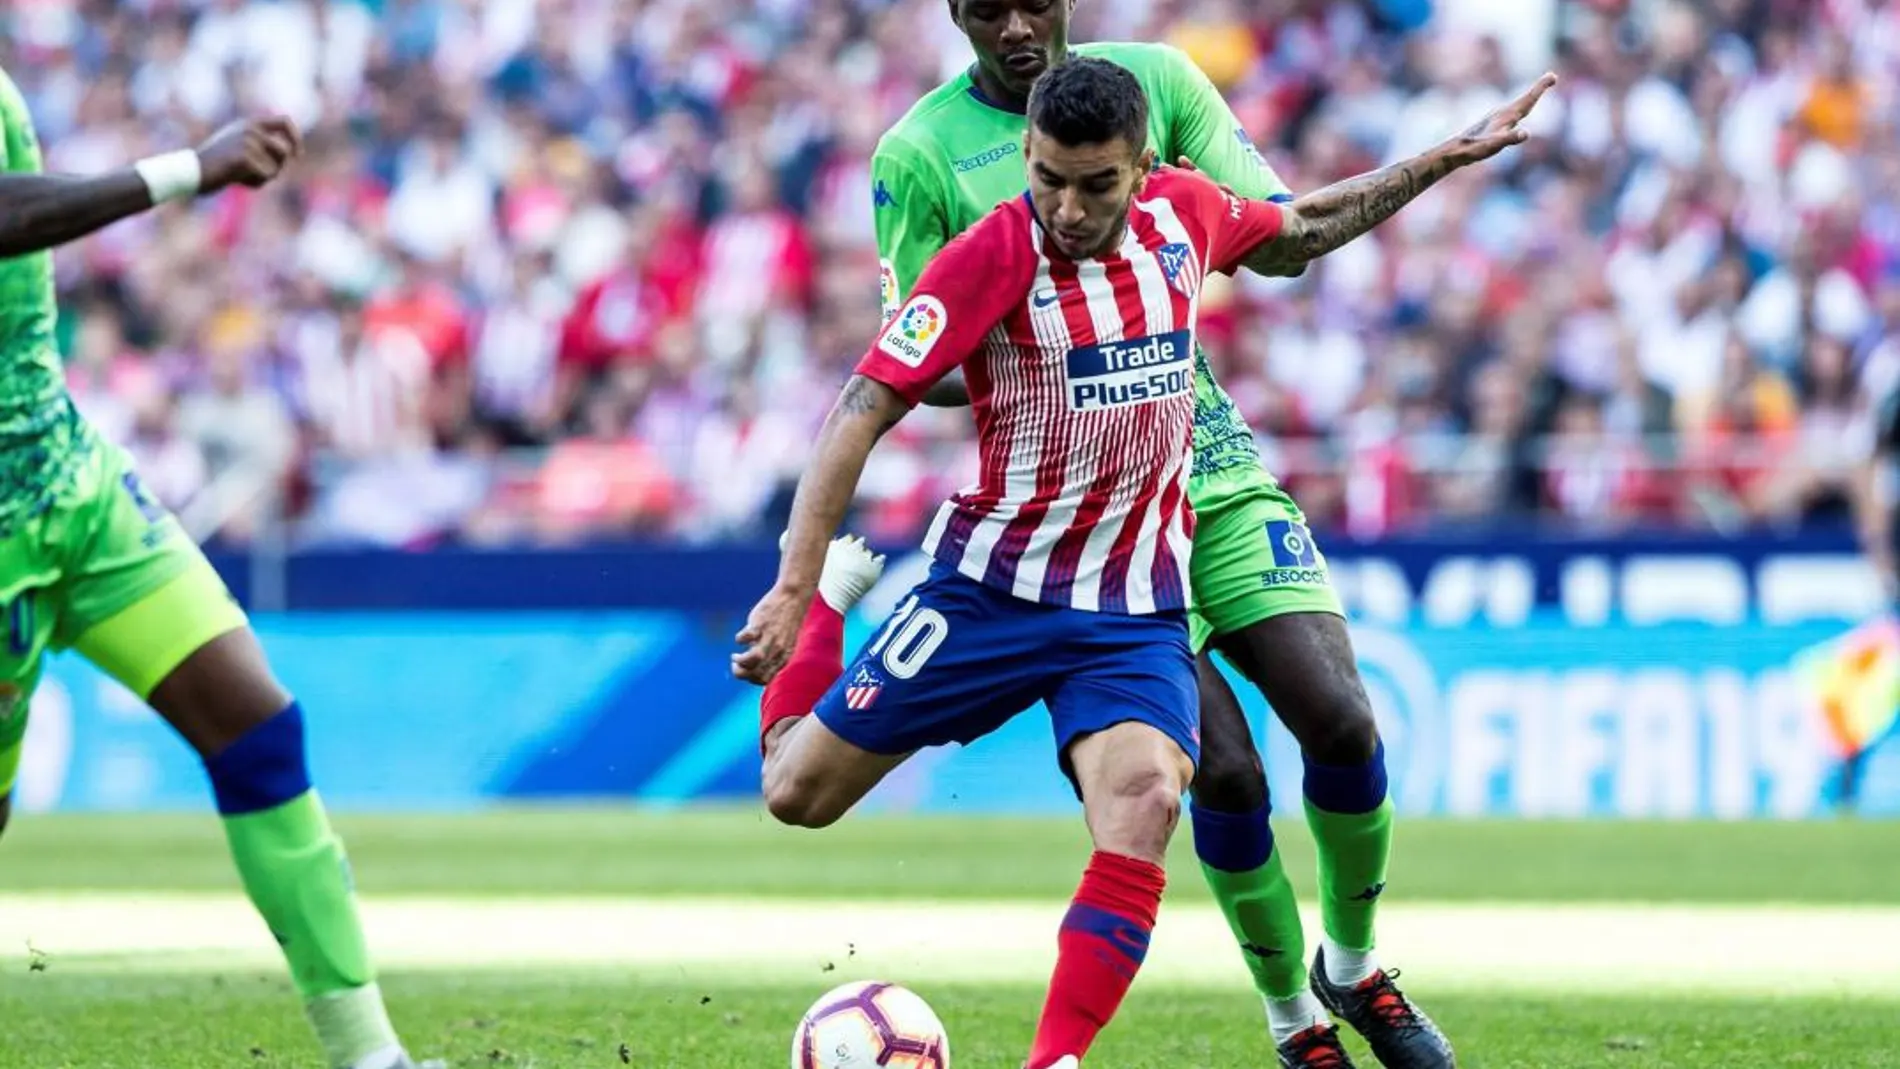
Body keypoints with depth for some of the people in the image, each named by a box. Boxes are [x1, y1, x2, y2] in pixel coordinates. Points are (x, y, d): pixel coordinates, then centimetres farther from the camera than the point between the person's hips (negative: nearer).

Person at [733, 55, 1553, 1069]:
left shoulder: (1183, 213, -3)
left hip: (1133, 609, 2)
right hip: (991, 588, -2)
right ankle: (833, 590, 35)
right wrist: (794, 585, -26)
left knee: (1146, 798, -27)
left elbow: (1299, 232, 21)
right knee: (798, 793, 6)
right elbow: (864, 406, -20)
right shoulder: (993, 254, -18)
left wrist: (1445, 159, 19)